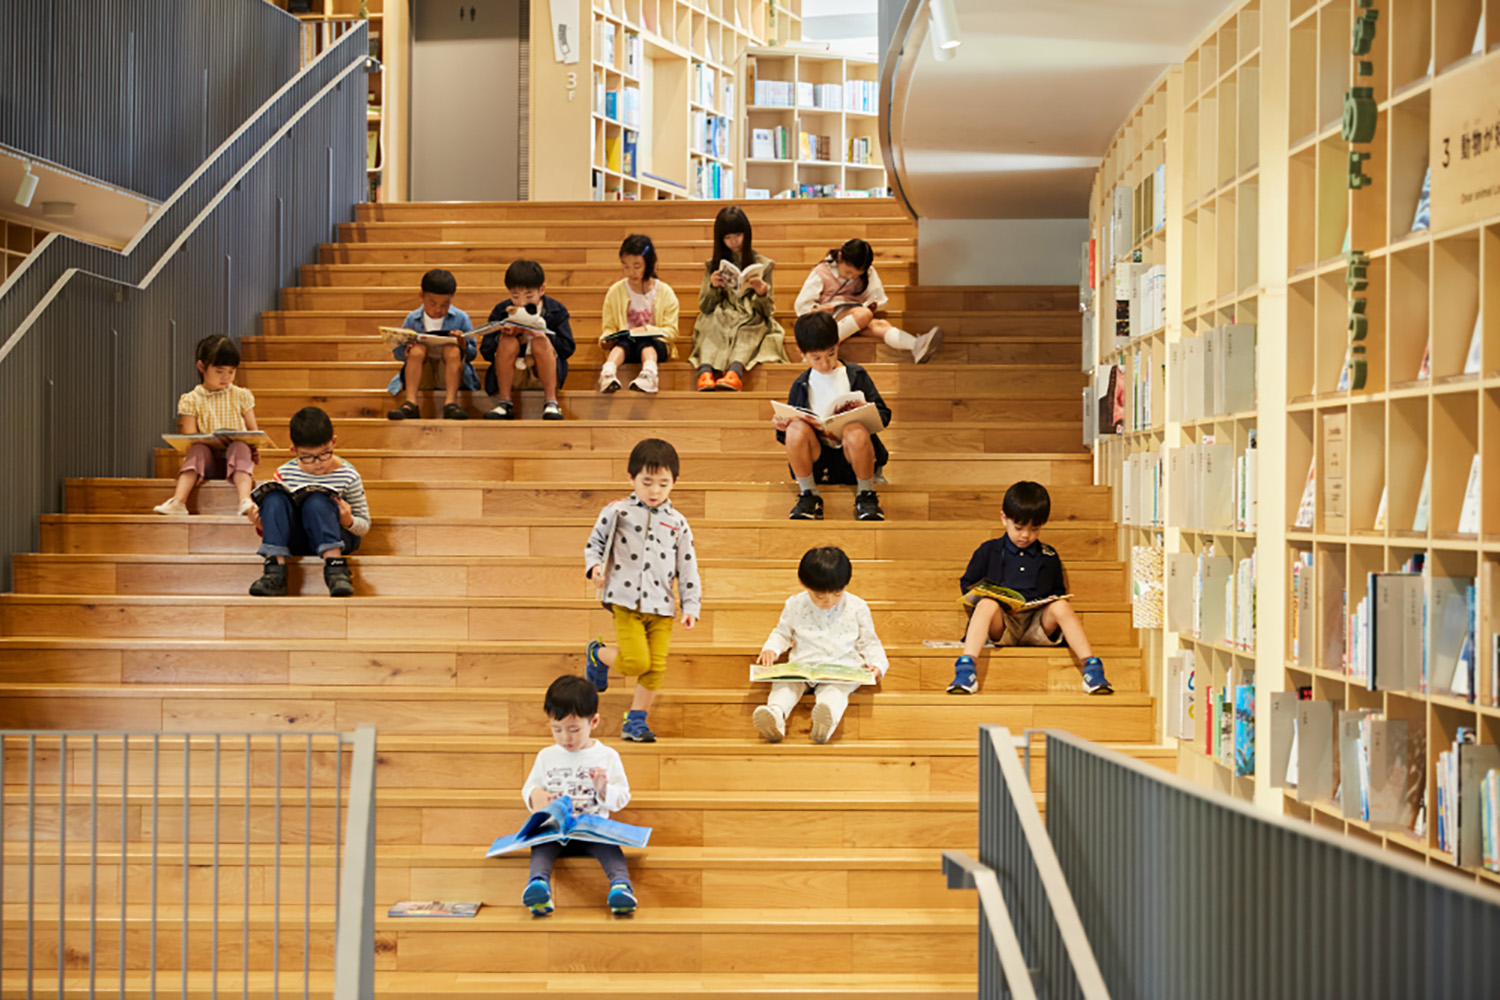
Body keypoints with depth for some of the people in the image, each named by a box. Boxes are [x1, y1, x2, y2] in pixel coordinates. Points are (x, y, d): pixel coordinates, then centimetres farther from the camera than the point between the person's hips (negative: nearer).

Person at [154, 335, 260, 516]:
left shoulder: (241, 396, 10)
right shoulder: (191, 401, 5)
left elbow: (253, 431, 10)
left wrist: (255, 449, -13)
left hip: (235, 460, 0)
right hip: (208, 462, 0)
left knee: (239, 447, -33)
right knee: (198, 449, -32)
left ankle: (245, 499, -56)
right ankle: (178, 501, -49)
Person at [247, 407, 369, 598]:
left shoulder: (348, 477, -6)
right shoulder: (285, 474, -2)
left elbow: (364, 526, 0)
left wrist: (349, 521, -23)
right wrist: (262, 524, -17)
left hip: (335, 538, -3)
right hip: (295, 540, 3)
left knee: (317, 502, -32)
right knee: (274, 498, -25)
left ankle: (335, 566, -37)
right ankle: (274, 571, -34)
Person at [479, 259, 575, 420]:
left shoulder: (557, 311, -2)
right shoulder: (500, 312, 0)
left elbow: (568, 349, -10)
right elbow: (486, 352, -4)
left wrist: (540, 334, -25)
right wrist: (503, 335, -25)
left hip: (543, 373, -1)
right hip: (510, 374, 1)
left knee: (541, 342, -29)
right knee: (508, 341, -27)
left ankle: (550, 402, -27)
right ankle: (504, 402, -24)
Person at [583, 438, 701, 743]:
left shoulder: (677, 523, 9)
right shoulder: (617, 512, 3)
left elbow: (687, 568, 11)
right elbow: (595, 543, 11)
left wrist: (691, 606, 4)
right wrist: (595, 566, -9)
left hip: (661, 606, 3)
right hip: (626, 601, -3)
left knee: (656, 667, 0)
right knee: (636, 661, -13)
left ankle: (636, 721, 15)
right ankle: (599, 653, 18)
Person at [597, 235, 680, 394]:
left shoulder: (665, 292, 6)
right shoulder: (615, 291, 11)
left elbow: (671, 331, 3)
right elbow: (608, 327, 13)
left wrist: (647, 330, -14)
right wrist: (606, 339, -11)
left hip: (655, 345, -1)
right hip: (624, 343, 1)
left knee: (646, 344, -37)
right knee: (623, 343, -36)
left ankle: (649, 372, -69)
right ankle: (608, 372, -66)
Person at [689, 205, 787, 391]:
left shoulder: (762, 265, 12)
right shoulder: (713, 266, 15)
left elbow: (767, 311, 9)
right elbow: (704, 308, 11)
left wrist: (763, 293, -14)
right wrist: (712, 287, -8)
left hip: (751, 321, -1)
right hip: (719, 319, 1)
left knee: (746, 331, -36)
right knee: (712, 326, -35)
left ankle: (734, 372, -65)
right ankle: (706, 373, -61)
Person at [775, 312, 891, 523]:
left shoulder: (855, 375, 8)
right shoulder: (802, 386, 12)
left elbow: (884, 415, 6)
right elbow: (792, 427, 16)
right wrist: (783, 427, -9)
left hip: (851, 457, -1)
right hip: (817, 458, 1)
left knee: (856, 431, -37)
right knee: (797, 428, -30)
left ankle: (866, 495, -12)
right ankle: (809, 495, -11)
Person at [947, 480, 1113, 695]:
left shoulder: (1049, 557, 18)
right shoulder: (988, 551, 12)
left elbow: (1059, 591, 26)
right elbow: (967, 584, 15)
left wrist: (1055, 599, 0)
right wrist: (983, 595, -7)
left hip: (1037, 628, 2)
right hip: (1001, 625, -1)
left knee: (1060, 607, -28)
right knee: (987, 604, -34)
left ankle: (1092, 667, -33)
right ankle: (965, 669, -46)